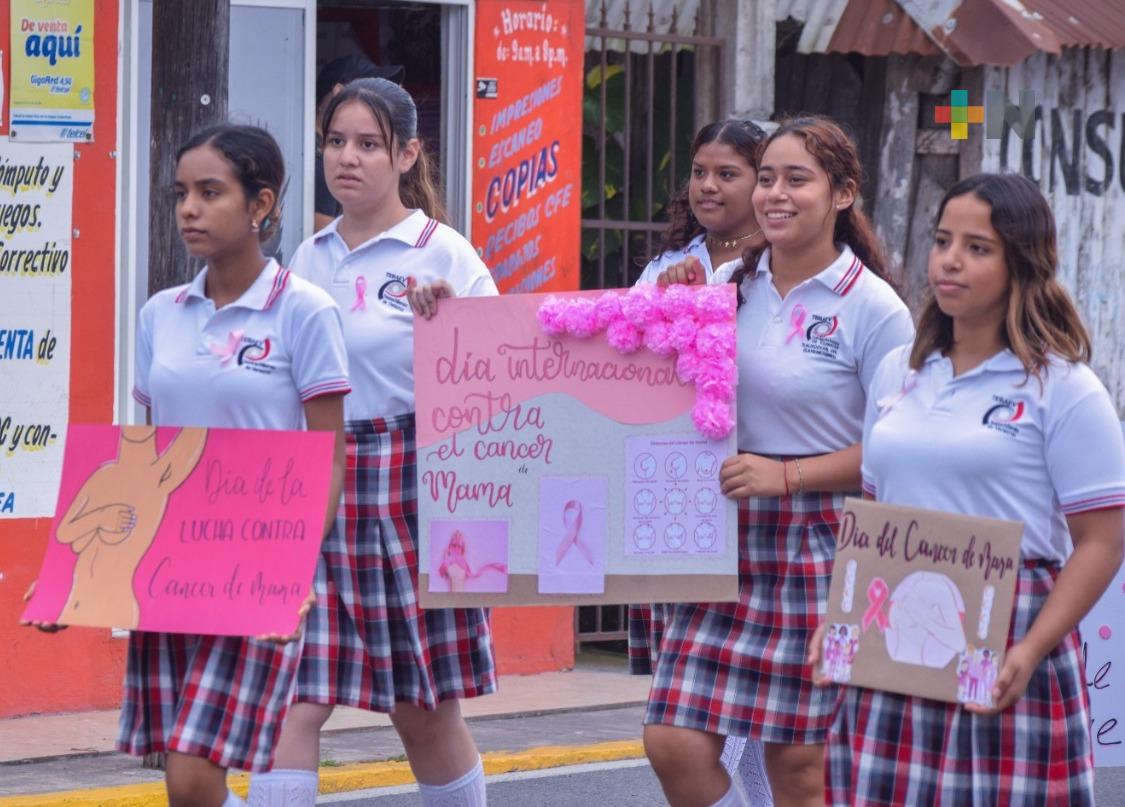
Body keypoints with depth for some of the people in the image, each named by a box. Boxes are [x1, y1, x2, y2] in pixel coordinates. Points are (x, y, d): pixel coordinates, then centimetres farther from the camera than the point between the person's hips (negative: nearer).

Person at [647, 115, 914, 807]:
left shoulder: (872, 308, -8)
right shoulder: (732, 283, 7)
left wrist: (784, 474, -19)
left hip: (822, 546, -5)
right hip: (726, 539, 5)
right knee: (674, 744, -3)